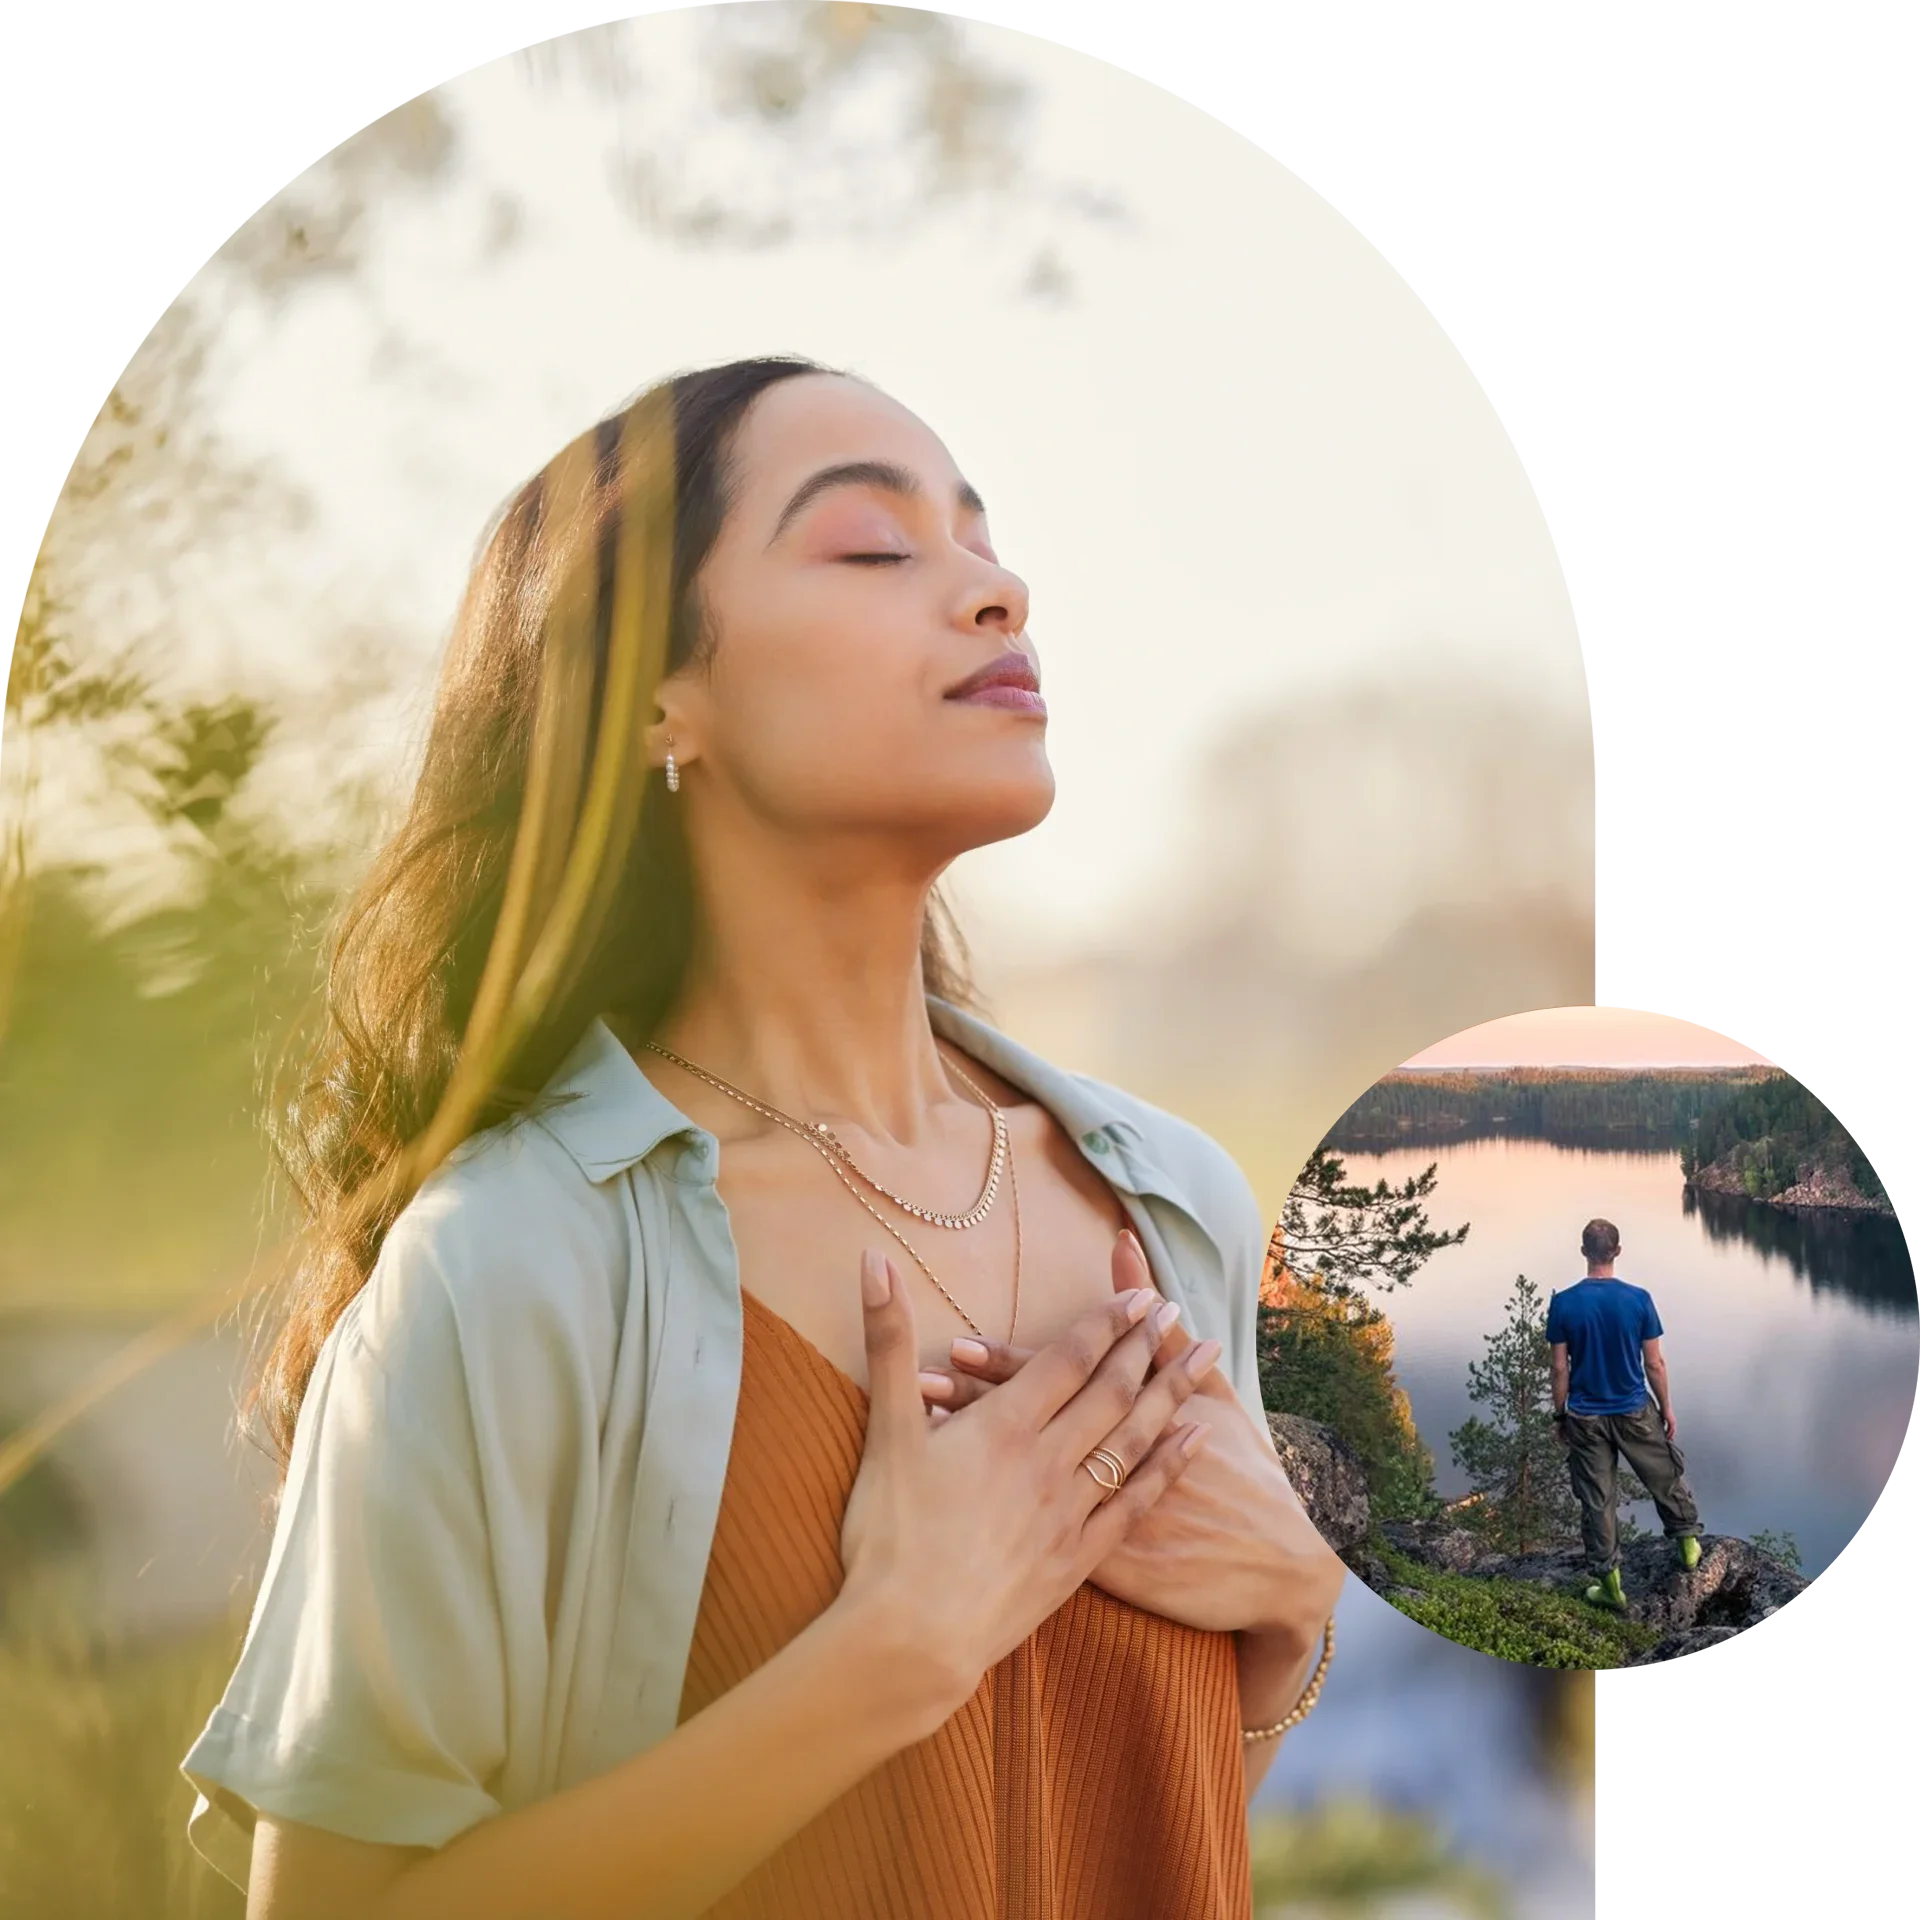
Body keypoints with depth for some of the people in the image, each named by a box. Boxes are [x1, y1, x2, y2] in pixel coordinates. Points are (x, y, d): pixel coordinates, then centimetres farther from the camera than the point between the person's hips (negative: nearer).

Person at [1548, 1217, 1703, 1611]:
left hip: (1585, 1416, 0)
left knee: (1596, 1500, 9)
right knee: (1667, 1478, 23)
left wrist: (1559, 1416, 5)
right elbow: (1654, 1364, -7)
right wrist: (1667, 1409, 7)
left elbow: (1560, 1369, -7)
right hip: (1635, 1412, 0)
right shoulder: (1638, 1299, -13)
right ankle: (1687, 1543, 38)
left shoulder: (1563, 1304, -12)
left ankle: (1610, 1582, 15)